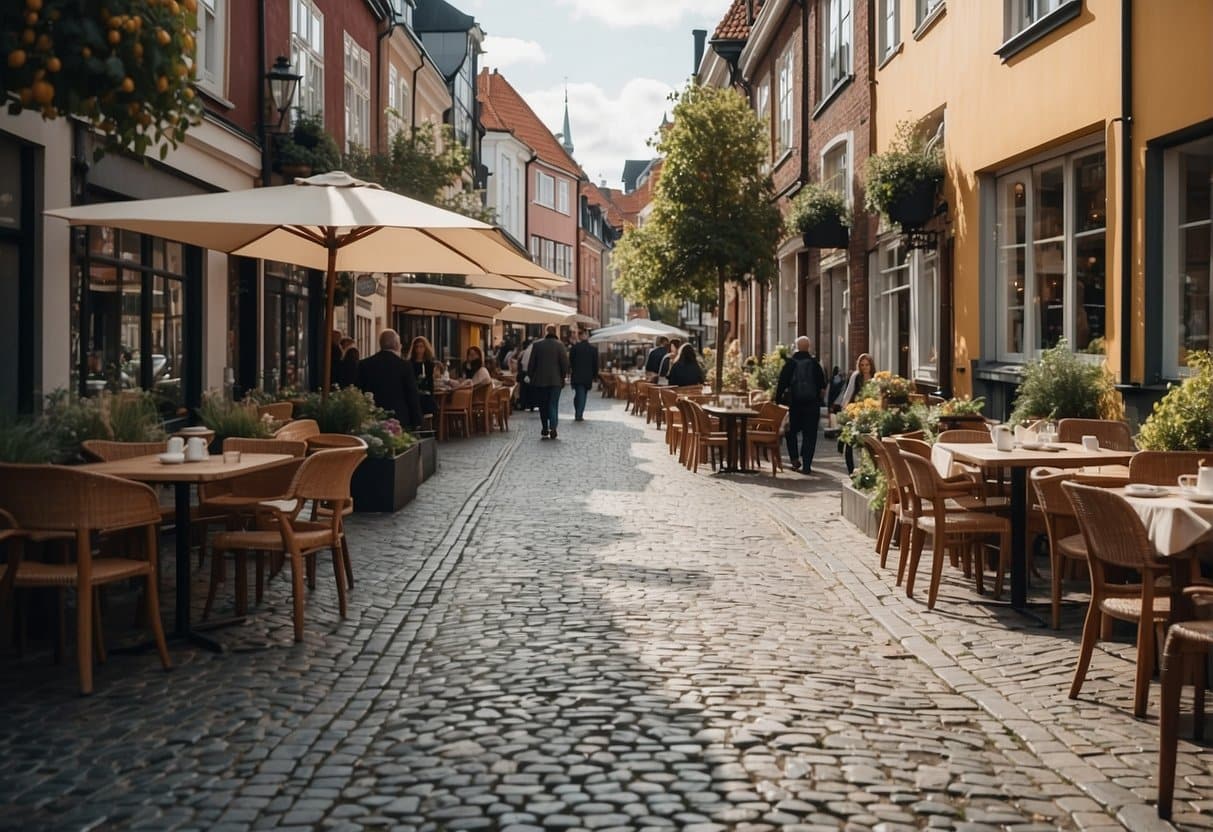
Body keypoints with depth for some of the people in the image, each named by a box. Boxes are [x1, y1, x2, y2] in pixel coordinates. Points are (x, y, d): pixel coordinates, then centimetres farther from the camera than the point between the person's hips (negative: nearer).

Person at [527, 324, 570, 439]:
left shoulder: (536, 345, -1)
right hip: (555, 381, -1)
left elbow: (531, 364, 1)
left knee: (543, 406, 10)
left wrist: (531, 377, 12)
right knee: (553, 405, 1)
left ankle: (545, 431, 11)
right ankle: (552, 428, -18)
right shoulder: (559, 345, -5)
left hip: (540, 381, 1)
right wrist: (563, 377, 6)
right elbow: (565, 363, -7)